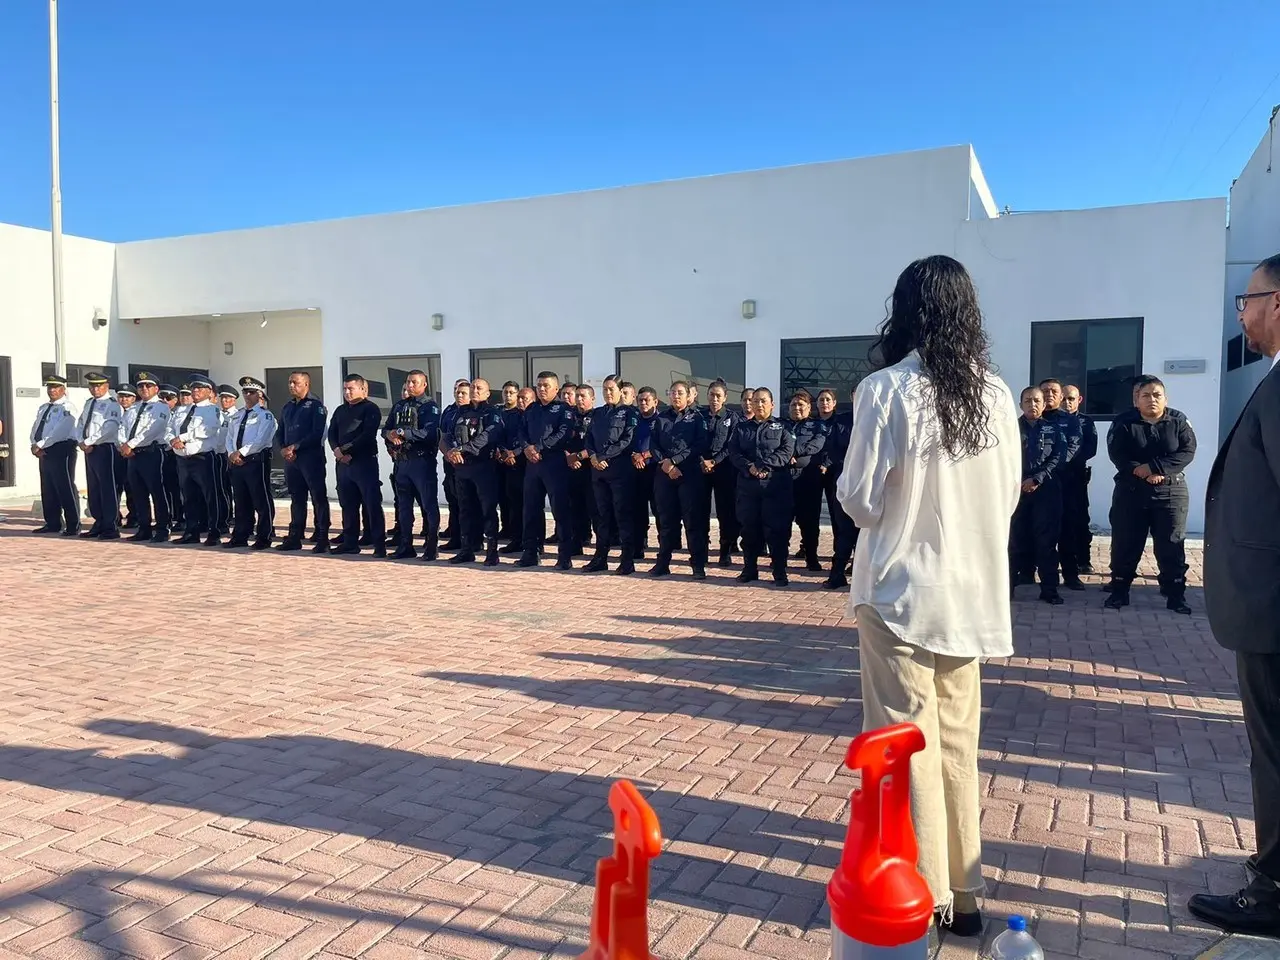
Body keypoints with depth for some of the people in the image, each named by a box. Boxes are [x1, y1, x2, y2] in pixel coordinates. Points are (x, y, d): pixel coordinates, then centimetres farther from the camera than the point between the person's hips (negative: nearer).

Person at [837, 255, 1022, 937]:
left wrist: (873, 498, 9)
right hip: (972, 592, 5)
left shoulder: (886, 391, -15)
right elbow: (1009, 495, 9)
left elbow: (860, 501, -11)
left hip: (901, 590, -5)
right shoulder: (996, 394, 0)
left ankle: (923, 894, 17)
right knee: (957, 744, 16)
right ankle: (960, 890, 28)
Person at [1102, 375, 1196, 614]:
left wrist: (1154, 467, -20)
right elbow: (1117, 455, -9)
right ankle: (1119, 591, 12)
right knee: (1125, 544, 3)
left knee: (1172, 545, 2)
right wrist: (1144, 474, -20)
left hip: (1171, 492, 0)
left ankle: (1176, 595, 11)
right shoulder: (1123, 422, 0)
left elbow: (1187, 451, -9)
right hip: (1131, 491, 0)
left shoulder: (1178, 421, 3)